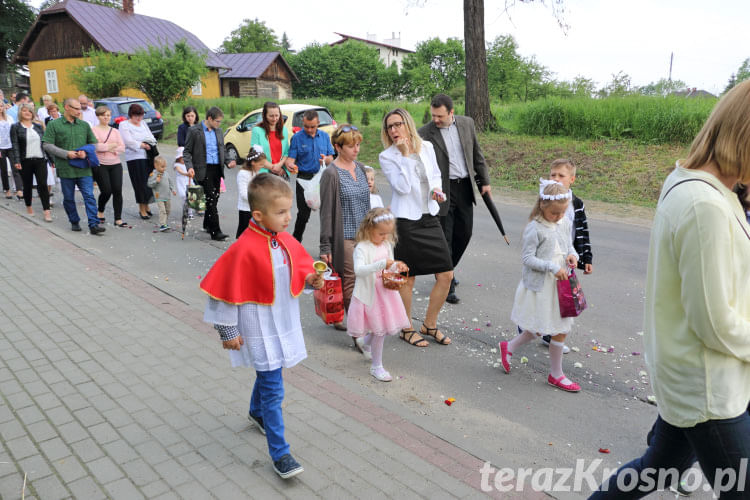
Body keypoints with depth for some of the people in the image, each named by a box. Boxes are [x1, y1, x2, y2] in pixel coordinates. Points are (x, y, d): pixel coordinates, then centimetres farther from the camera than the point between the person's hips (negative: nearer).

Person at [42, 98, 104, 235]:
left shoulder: (84, 125, 11)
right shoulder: (54, 125, 2)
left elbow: (94, 143, 15)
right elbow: (47, 145, -3)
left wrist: (86, 152, -6)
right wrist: (67, 154, -13)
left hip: (84, 168, 1)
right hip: (65, 168, -1)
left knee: (89, 196, -7)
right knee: (68, 198, 9)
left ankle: (94, 224, -9)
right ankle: (74, 222, 24)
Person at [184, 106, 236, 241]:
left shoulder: (218, 131, 13)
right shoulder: (194, 130, -4)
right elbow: (187, 151, -1)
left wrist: (228, 162, 4)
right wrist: (189, 167, -16)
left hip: (217, 169, 6)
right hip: (204, 170, -6)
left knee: (214, 198, 12)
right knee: (211, 199, -10)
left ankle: (207, 224, 31)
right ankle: (215, 231, -8)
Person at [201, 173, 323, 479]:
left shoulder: (286, 241, -3)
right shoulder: (244, 250, -24)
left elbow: (298, 270, 12)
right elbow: (226, 290, -18)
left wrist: (310, 280, -10)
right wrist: (228, 331, -12)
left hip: (284, 323, 7)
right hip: (259, 329, -7)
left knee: (268, 372, 27)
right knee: (273, 389, -4)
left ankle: (257, 412, 54)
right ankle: (279, 453, 9)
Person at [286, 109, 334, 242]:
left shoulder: (324, 136, 10)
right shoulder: (297, 137, 1)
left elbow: (331, 158, 10)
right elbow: (291, 158, -5)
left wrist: (326, 159, -13)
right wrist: (290, 165, -28)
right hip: (304, 179, -3)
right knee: (304, 214, -3)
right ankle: (295, 242, 15)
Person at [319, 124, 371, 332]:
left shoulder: (360, 168, 11)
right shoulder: (331, 174, -10)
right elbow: (326, 211, -11)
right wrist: (325, 246, -12)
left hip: (363, 235, 6)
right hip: (344, 237, -6)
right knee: (350, 281, -3)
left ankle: (337, 318, 28)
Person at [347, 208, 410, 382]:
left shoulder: (387, 245, 5)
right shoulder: (362, 248, -18)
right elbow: (359, 270, -32)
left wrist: (397, 267, -5)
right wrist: (382, 264, -39)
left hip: (385, 293, 7)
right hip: (369, 294, -7)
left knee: (383, 328, 14)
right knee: (380, 330, 0)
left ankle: (365, 342, 47)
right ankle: (376, 366, 18)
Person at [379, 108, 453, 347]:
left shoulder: (427, 147, 6)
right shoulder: (387, 157, -7)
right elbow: (402, 188, -18)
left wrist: (437, 189, 1)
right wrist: (405, 155, -17)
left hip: (430, 217, 5)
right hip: (406, 220, -5)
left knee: (446, 275, 4)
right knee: (407, 279, 6)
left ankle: (429, 324, 24)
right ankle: (407, 329, 26)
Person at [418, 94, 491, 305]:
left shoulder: (467, 123, 2)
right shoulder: (425, 133, -10)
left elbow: (477, 153, 12)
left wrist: (484, 181, 11)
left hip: (465, 187, 5)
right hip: (443, 190, -5)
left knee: (464, 233, 13)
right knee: (444, 238, -1)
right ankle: (447, 286, 10)